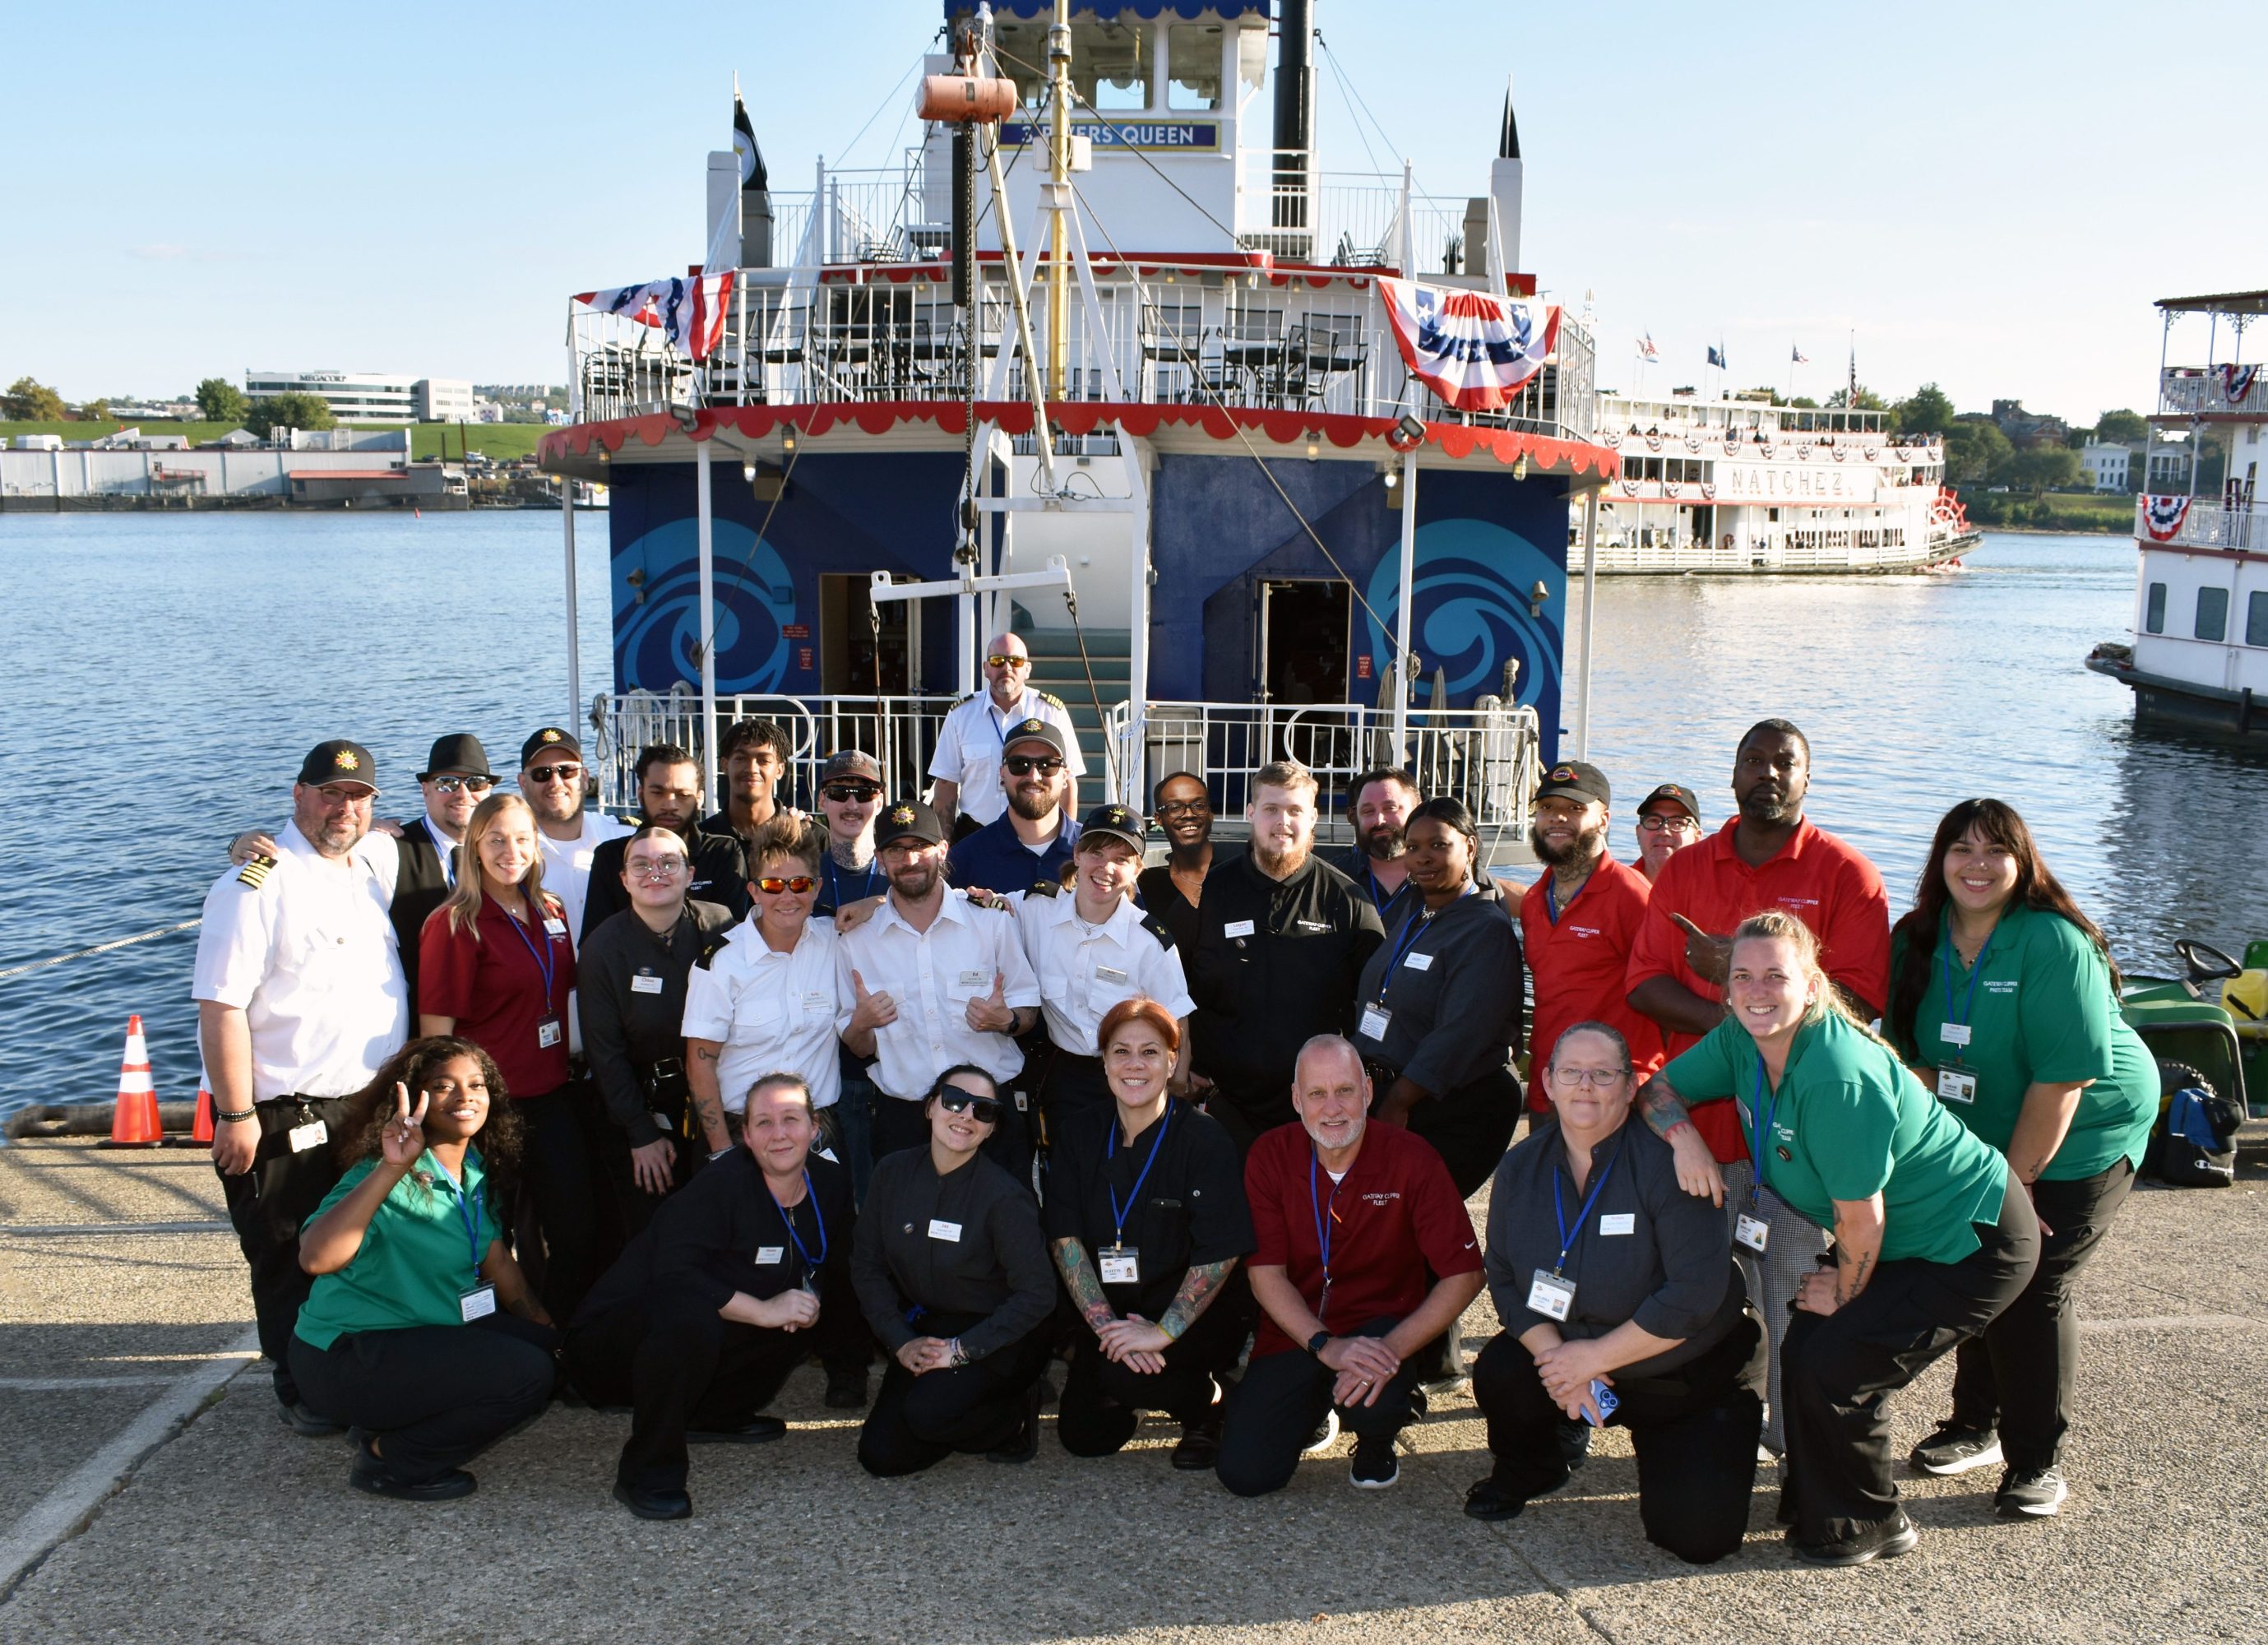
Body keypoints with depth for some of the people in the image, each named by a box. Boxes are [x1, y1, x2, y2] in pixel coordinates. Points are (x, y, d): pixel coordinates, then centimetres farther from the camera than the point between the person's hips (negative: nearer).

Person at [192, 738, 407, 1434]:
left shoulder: (380, 860, 6)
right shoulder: (257, 884, -14)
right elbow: (220, 1006, -17)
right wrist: (235, 1115, -20)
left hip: (375, 1107, 6)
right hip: (285, 1117, -6)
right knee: (293, 1263, 7)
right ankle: (299, 1391, 24)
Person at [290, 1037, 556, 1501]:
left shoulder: (478, 1171, 3)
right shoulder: (394, 1177, -22)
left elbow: (497, 1260, 15)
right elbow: (316, 1258, -39)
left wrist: (542, 1324, 11)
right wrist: (390, 1169, -45)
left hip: (424, 1336, 9)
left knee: (542, 1342, 3)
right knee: (528, 1375, -21)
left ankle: (390, 1426, 9)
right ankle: (388, 1461, -3)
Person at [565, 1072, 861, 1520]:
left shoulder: (831, 1184, -3)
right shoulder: (721, 1185, -23)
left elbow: (836, 1268, 8)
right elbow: (673, 1275, -34)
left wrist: (811, 1299, -13)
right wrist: (763, 1310, -31)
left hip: (711, 1344, 8)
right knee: (689, 1316, -37)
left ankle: (712, 1415, 13)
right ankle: (646, 1474, -19)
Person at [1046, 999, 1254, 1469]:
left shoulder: (1204, 1138, -13)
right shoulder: (1078, 1136, -1)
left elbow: (1220, 1253, -18)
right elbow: (1065, 1239, -6)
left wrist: (1162, 1332, -24)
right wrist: (1105, 1323, -17)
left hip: (1197, 1313, -4)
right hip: (1114, 1311, 4)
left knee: (1122, 1374, -29)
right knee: (1082, 1435, -8)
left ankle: (1206, 1401, 2)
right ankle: (1132, 1402, 25)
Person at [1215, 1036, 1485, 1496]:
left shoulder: (1411, 1160, -13)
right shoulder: (1270, 1156, -8)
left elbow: (1464, 1275, -14)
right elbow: (1266, 1274, -9)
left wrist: (1392, 1350, -27)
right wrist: (1326, 1346, -25)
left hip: (1382, 1325, -2)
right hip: (1296, 1334, 2)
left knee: (1373, 1401, -35)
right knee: (1244, 1473, -13)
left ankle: (1378, 1444, 5)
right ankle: (1313, 1410, 21)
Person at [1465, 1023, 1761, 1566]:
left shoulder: (1665, 1160, -22)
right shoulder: (1522, 1166, -4)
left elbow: (1697, 1293, -26)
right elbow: (1504, 1277, -2)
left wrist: (1595, 1355, -22)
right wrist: (1555, 1356, -20)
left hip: (1692, 1373, -4)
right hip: (1574, 1359, 4)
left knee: (1697, 1535, -17)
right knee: (1499, 1374, -24)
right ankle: (1528, 1469, 11)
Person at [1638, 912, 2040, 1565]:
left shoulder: (1837, 1080, -33)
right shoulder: (1742, 1040, -7)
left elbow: (1861, 1217, -25)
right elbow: (1658, 1089, 2)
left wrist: (1845, 1294, -8)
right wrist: (1683, 1138, -19)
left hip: (1975, 1243, -8)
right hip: (1907, 1238, 9)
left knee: (1833, 1364, -13)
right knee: (1804, 1347, 4)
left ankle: (1865, 1527, 11)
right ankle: (1814, 1503, 26)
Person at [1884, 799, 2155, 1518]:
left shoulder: (2052, 943, -22)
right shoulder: (1917, 943, -4)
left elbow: (2063, 1077, -23)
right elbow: (1918, 1057, 1)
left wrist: (2016, 1181, -19)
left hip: (2080, 1138, -5)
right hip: (1977, 1142, 5)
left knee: (2033, 1290, -8)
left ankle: (2037, 1461, 8)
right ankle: (1976, 1426, 26)